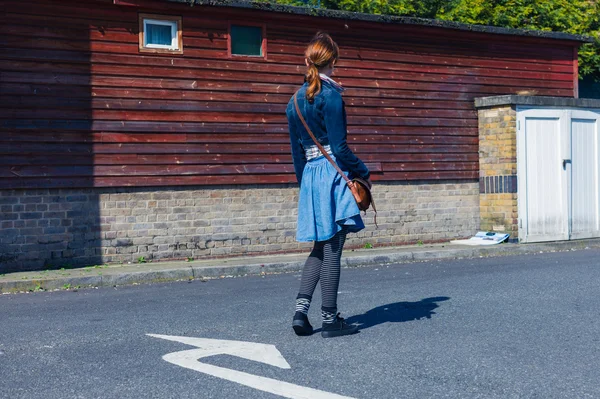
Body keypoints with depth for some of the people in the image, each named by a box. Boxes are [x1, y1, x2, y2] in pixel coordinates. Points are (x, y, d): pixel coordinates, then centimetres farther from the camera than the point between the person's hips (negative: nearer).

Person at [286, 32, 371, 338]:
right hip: (333, 173, -7)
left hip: (309, 176, 7)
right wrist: (363, 173, -4)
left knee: (321, 247, 15)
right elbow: (339, 146, -14)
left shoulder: (296, 100, 13)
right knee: (332, 248, -1)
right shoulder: (330, 94, -9)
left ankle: (301, 309, 8)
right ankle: (330, 319, 7)